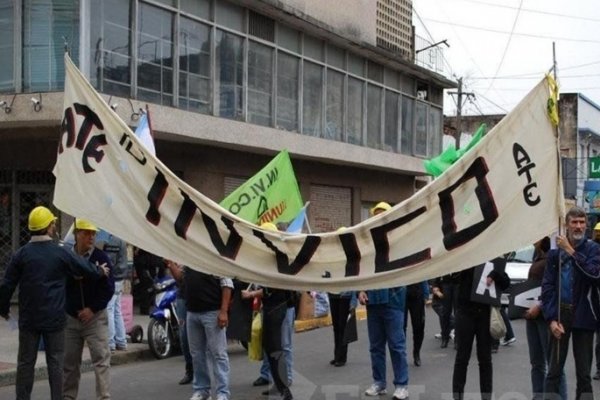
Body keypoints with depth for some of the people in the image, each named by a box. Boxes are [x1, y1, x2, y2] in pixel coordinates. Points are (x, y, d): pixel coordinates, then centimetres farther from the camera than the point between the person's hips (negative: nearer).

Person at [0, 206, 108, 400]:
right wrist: (101, 271, 25)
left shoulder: (21, 254, -3)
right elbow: (86, 268, 3)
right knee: (55, 362, 8)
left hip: (28, 319, 1)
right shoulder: (61, 253, -7)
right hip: (54, 319, -1)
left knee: (26, 362, 9)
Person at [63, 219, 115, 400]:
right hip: (70, 317, 3)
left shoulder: (101, 257, -5)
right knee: (69, 361, 10)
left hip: (95, 317, -3)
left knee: (101, 358, -6)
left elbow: (109, 288, -7)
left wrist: (93, 309, -13)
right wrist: (63, 308, -6)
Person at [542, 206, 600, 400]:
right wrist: (552, 319, -7)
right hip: (560, 314, 1)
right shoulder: (555, 252, 5)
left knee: (584, 373, 4)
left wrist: (571, 251, -17)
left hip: (582, 316, -1)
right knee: (554, 371, 3)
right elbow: (547, 286, 2)